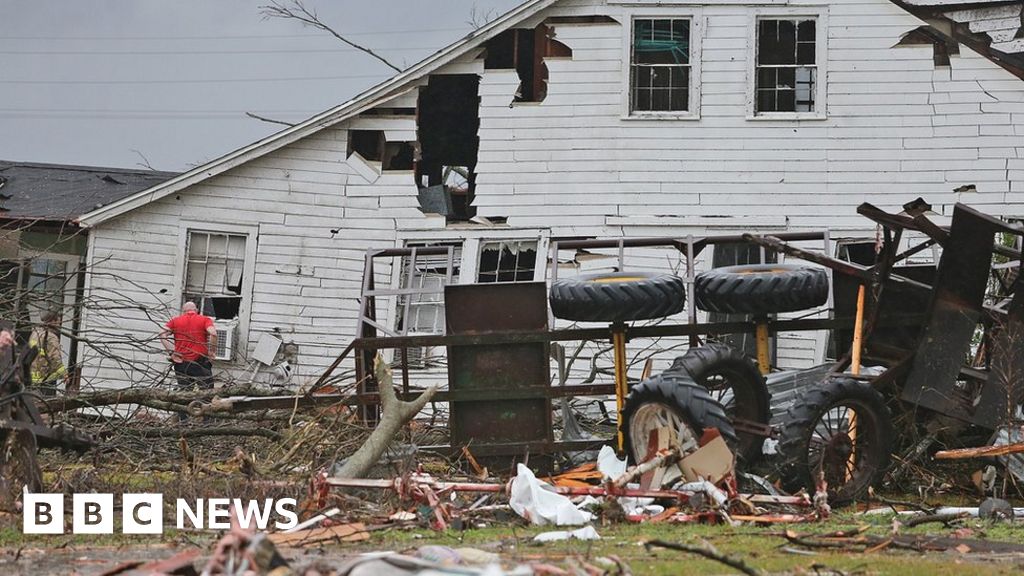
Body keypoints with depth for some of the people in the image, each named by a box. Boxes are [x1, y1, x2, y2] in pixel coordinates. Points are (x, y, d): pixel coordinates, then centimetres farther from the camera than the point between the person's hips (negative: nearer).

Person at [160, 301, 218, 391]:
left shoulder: (175, 320, 13)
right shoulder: (205, 319, 7)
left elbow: (162, 334, -2)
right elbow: (213, 333, -12)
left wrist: (171, 352, -3)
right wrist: (212, 352, -3)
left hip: (181, 362, 2)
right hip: (200, 360, -2)